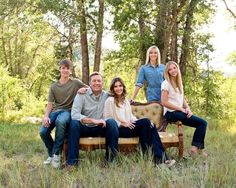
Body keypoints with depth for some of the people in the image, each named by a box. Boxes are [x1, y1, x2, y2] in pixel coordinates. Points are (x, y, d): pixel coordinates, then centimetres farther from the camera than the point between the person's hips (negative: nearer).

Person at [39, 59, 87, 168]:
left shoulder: (76, 83, 7)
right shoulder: (54, 86, 12)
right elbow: (50, 104, 6)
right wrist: (46, 116, -13)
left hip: (68, 111, -3)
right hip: (55, 110, 3)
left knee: (60, 121, -40)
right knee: (43, 132, -22)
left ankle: (56, 154, -26)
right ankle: (51, 154, 8)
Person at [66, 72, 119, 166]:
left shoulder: (107, 96, 4)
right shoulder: (81, 95, -6)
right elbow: (74, 114, -19)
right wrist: (94, 121, -30)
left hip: (100, 128, 2)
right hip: (84, 127, -1)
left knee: (112, 122, -27)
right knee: (74, 123, -32)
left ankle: (111, 159, -18)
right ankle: (71, 162, -28)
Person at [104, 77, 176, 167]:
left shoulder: (126, 101, 23)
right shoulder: (110, 101, -1)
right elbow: (107, 119, -8)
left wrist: (136, 122, 1)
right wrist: (122, 124, -15)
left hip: (129, 127, 7)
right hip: (118, 130, -7)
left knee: (150, 126, -23)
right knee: (145, 122, -26)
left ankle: (159, 157, -28)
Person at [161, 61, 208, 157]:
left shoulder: (179, 84, 18)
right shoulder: (166, 83, -6)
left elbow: (183, 100, 16)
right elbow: (164, 102, -14)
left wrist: (188, 109, -5)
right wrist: (181, 109, -13)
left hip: (180, 112, 7)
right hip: (171, 113, -7)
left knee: (203, 123, -8)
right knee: (202, 123, -17)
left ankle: (196, 148, -1)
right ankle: (197, 148, -9)